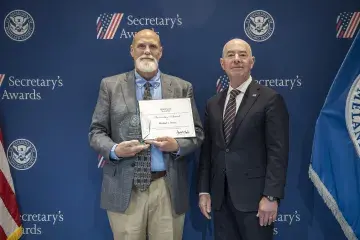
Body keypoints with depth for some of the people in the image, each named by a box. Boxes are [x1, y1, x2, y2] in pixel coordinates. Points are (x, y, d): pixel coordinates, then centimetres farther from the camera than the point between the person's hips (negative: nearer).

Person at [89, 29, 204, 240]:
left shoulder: (182, 87, 6)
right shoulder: (110, 85, 5)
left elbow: (197, 133, 6)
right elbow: (97, 131, 4)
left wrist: (177, 146, -14)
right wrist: (114, 150, -16)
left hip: (168, 188, 1)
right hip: (124, 189, 0)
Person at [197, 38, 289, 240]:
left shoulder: (270, 99, -4)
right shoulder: (213, 104, 12)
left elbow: (278, 152, -10)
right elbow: (207, 150, 11)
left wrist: (271, 196, -15)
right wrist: (204, 190, 5)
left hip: (254, 196, -4)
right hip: (220, 197, 5)